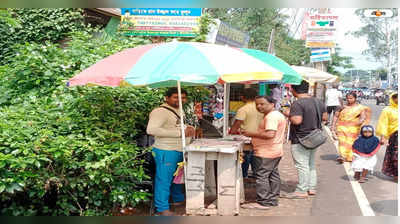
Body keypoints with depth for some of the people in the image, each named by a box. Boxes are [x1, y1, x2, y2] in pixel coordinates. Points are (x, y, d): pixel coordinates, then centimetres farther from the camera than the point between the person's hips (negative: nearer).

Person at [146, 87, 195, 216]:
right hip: (166, 151, -10)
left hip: (179, 151, 10)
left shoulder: (178, 110, 14)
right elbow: (151, 129, -29)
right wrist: (179, 133, -27)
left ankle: (178, 199, 42)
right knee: (164, 179, -1)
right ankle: (162, 208, 9)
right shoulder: (160, 111, -16)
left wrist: (189, 129, 2)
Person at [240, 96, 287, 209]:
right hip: (275, 151, 11)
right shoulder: (278, 115, 16)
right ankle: (273, 200, 22)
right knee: (273, 176, 15)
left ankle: (263, 202, -4)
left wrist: (251, 134, -20)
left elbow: (270, 134, -29)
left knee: (261, 176, -7)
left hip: (265, 153, -11)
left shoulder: (271, 116, -18)